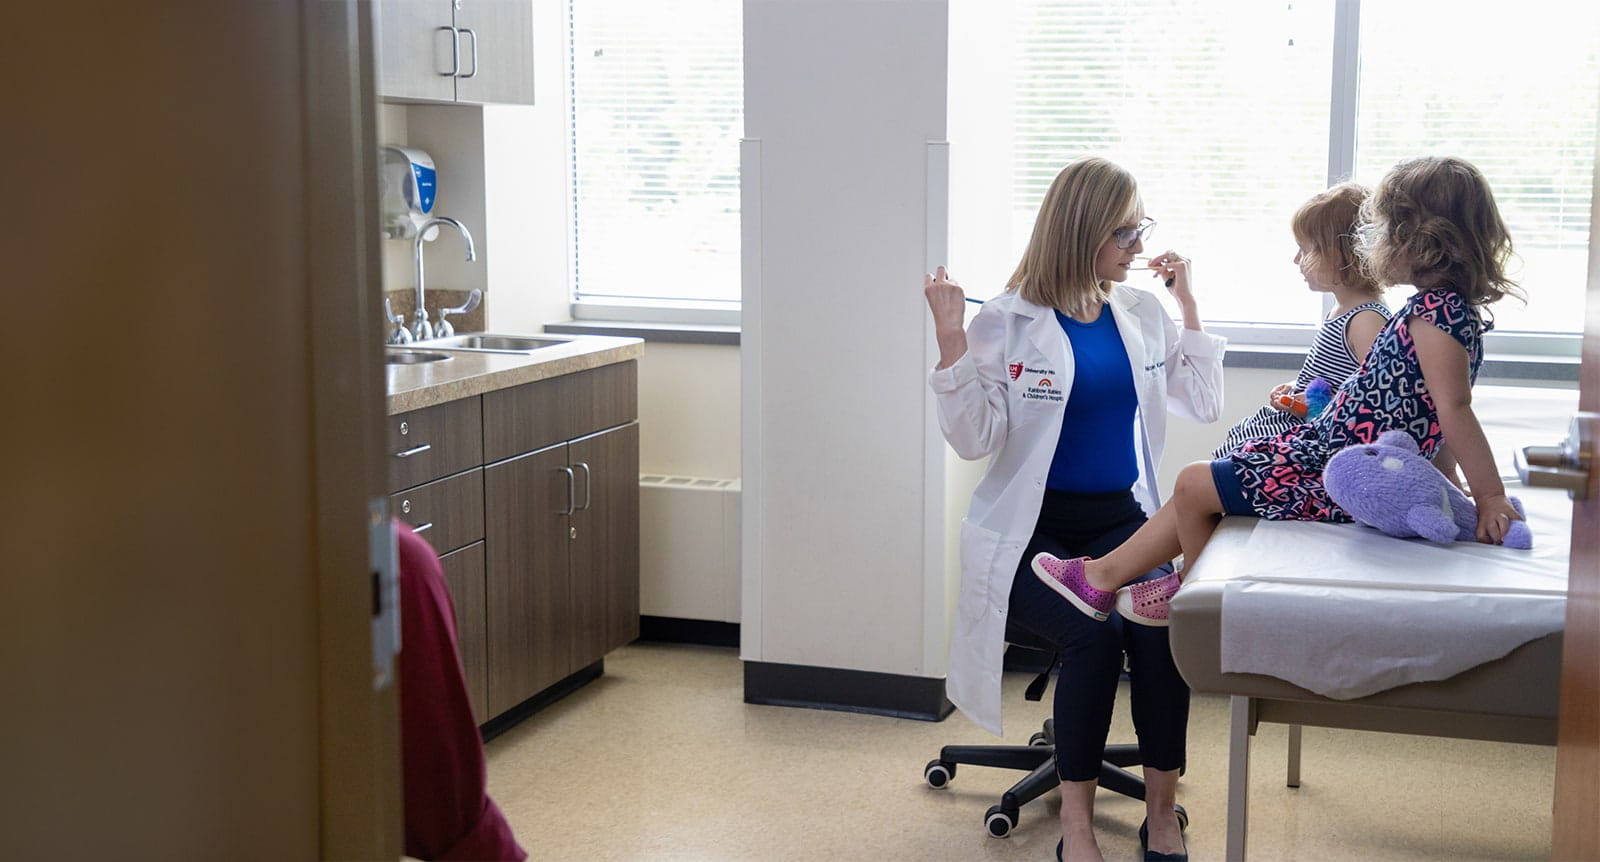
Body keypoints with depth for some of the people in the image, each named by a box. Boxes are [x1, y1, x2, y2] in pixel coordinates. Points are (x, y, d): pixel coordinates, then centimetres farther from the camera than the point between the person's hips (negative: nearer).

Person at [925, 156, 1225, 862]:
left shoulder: (1144, 314, 11)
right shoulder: (1006, 323, -4)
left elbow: (1203, 404, 14)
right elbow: (975, 439, -10)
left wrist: (1189, 305, 10)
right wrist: (950, 337, -19)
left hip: (1121, 519, 4)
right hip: (1035, 530, -3)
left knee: (1161, 624, -28)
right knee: (1095, 634, -30)